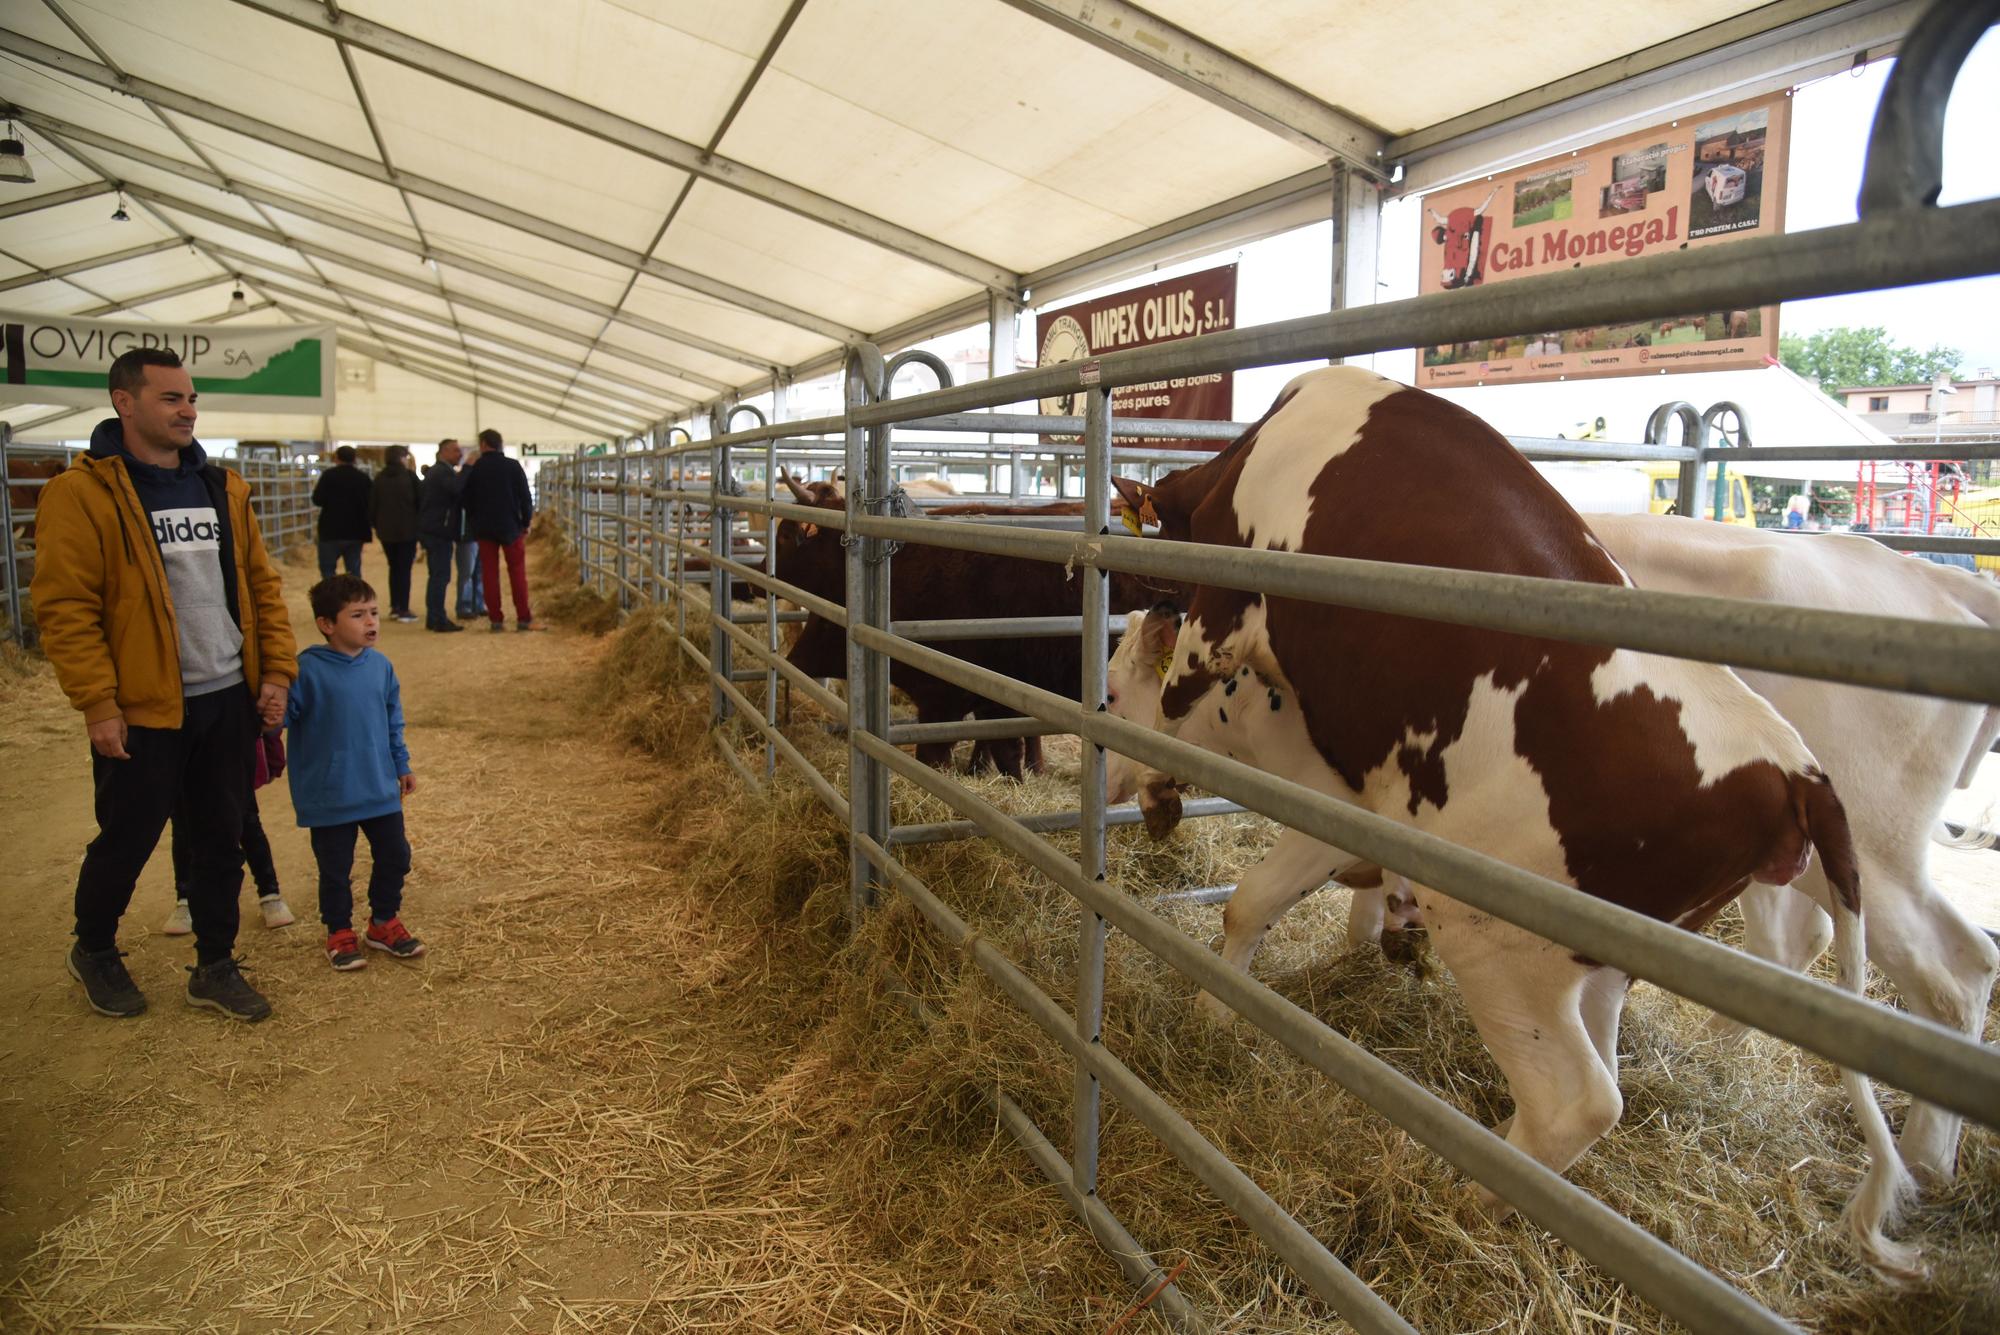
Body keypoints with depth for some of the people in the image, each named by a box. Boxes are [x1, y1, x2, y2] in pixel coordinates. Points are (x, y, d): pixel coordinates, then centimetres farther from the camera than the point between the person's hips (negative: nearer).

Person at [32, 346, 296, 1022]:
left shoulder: (222, 487, 9)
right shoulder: (82, 493, -10)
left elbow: (261, 583, 12)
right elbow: (65, 607, -13)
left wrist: (277, 668, 5)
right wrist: (98, 702, -16)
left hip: (228, 700, 5)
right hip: (142, 711, -5)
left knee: (221, 839, 13)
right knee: (127, 840, 10)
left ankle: (215, 967, 28)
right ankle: (94, 951, 37)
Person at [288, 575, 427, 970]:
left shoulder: (380, 666, 1)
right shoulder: (307, 670, -16)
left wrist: (402, 765, 16)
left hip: (380, 789, 5)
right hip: (329, 798, -5)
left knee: (395, 856, 13)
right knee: (335, 869, 9)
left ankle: (384, 922, 33)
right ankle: (339, 933, 28)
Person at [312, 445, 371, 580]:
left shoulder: (329, 475, -7)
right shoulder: (363, 477, 6)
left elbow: (318, 500, -11)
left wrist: (316, 489, 9)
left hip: (332, 530, -4)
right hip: (356, 531, 4)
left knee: (327, 568, 5)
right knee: (354, 570, 8)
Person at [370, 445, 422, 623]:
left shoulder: (379, 478, 3)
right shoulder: (409, 476, -7)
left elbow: (372, 505, 4)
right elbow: (420, 501, -5)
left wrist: (376, 525, 14)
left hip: (385, 530, 4)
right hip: (407, 530, -4)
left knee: (394, 567, 17)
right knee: (405, 568, 0)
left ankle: (394, 606, 17)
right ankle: (403, 609, -4)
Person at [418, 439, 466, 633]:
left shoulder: (435, 471, 19)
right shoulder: (443, 472, -14)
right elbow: (457, 488, -32)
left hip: (431, 530, 11)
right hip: (439, 531, -11)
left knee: (436, 575, 14)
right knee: (441, 576, -9)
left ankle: (433, 618, 19)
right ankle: (438, 619, -8)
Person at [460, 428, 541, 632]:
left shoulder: (475, 469, -1)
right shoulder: (513, 466, -3)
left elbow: (465, 500, 3)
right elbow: (526, 497, -4)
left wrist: (477, 520, 16)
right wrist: (526, 522, 5)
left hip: (484, 529, 1)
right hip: (511, 527, -1)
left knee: (490, 574, 5)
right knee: (518, 573, 2)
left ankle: (496, 619, 4)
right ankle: (523, 619, -2)